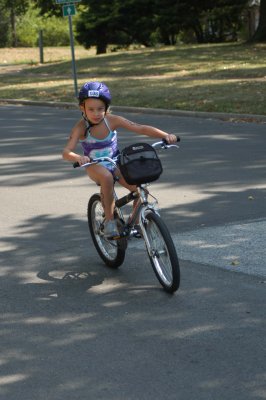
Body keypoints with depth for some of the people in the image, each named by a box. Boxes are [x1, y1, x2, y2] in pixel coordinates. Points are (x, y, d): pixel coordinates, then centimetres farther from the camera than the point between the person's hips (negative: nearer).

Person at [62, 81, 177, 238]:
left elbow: (140, 128, -18)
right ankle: (110, 220, -20)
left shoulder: (112, 120, -15)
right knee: (106, 177, -38)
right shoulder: (81, 127, -19)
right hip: (95, 166, -2)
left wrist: (166, 135, -29)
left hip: (116, 163, 3)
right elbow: (66, 152, -29)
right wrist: (78, 158, -52)